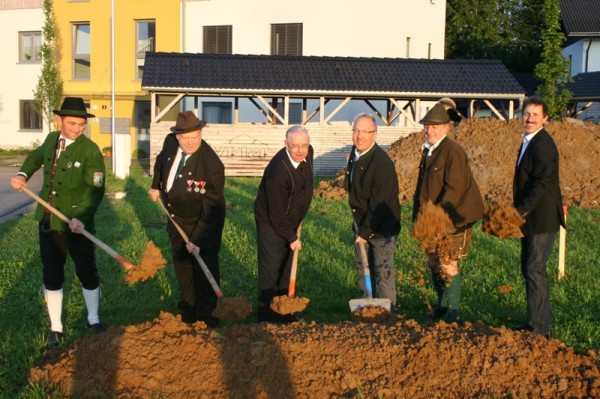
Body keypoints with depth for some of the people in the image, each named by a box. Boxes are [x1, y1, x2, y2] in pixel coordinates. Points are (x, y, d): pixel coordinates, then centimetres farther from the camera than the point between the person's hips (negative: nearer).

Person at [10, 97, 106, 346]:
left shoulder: (90, 150, -15)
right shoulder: (51, 139, 3)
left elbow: (95, 190, -20)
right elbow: (36, 156, 26)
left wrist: (81, 217, -33)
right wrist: (23, 174, 7)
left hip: (76, 224, -5)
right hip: (48, 222, 5)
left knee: (87, 273, 9)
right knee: (52, 276, 11)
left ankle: (93, 320, 30)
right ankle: (56, 328, 26)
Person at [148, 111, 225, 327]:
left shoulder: (212, 165, -32)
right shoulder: (170, 142, -15)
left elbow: (211, 209, -30)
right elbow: (161, 162, 12)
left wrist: (198, 240, -31)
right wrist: (156, 186, 16)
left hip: (203, 223, -6)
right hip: (176, 219, 6)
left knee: (205, 266, 3)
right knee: (181, 264, 19)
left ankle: (205, 314, 22)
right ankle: (187, 308, 37)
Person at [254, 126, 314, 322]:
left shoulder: (308, 153, -9)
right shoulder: (278, 170, -33)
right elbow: (276, 214, -25)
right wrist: (292, 237, -16)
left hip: (290, 221, 8)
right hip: (270, 221, -8)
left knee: (287, 267, 15)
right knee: (271, 268, -4)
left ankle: (284, 312, 27)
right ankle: (266, 315, 9)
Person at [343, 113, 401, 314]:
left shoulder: (382, 163, -22)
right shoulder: (354, 154, 4)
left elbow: (379, 204, -23)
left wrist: (366, 231, -19)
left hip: (382, 228, -8)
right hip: (361, 225, 8)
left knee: (383, 273, -3)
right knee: (363, 269, 16)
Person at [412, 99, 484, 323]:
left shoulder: (453, 151, -16)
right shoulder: (428, 150, 11)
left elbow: (454, 188, -22)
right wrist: (420, 214, 12)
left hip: (453, 218, -8)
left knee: (447, 264, -4)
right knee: (433, 261, 14)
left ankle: (452, 314, 10)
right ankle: (442, 306, 31)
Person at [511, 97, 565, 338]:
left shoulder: (543, 144, -16)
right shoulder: (529, 141, 15)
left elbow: (542, 183, -23)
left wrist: (521, 211, -26)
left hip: (542, 219, -10)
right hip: (531, 218, 10)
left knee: (535, 271, -5)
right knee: (528, 269, 15)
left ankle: (539, 328, 4)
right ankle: (533, 321, 27)